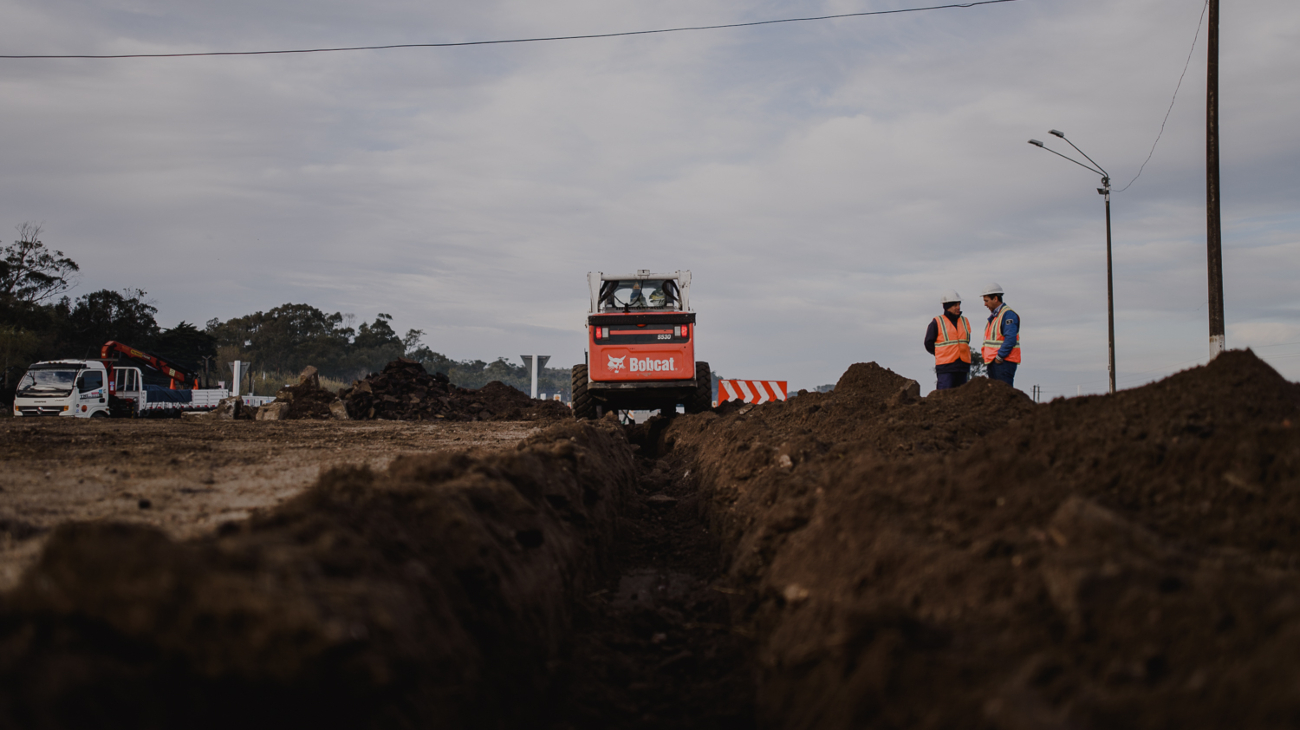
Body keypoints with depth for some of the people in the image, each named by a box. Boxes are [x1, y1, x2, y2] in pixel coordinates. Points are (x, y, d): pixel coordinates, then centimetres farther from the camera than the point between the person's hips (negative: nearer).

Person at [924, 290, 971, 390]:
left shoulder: (965, 321, 14)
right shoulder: (937, 322, -1)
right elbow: (929, 344, 3)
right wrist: (944, 355, 3)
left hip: (963, 367, 5)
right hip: (945, 367, -5)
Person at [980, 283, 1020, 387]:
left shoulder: (1008, 314, -11)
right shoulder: (993, 316, 21)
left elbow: (1010, 339, -20)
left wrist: (999, 357, -19)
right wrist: (987, 358, 12)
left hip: (1004, 362, -10)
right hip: (993, 362, 10)